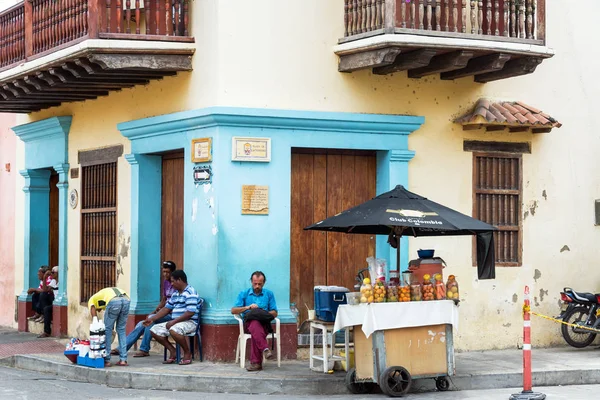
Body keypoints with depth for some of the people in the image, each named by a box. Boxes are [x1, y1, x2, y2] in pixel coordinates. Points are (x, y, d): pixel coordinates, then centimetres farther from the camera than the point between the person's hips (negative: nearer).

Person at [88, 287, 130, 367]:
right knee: (121, 330, 19)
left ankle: (106, 360, 15)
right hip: (126, 300, 5)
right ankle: (123, 360, 17)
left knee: (107, 330, 12)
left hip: (114, 301, -5)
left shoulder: (91, 300, 30)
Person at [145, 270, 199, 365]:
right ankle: (172, 351, 4)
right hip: (176, 322, 9)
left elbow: (190, 312, -22)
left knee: (173, 330, -39)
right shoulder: (175, 293, 17)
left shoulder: (190, 292, -13)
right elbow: (166, 308, 22)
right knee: (154, 330, 0)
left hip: (189, 322, -9)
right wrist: (152, 319, 14)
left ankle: (187, 353, -16)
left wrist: (174, 321, -21)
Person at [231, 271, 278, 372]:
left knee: (255, 329, -38)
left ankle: (256, 362, -44)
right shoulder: (244, 294, 16)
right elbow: (233, 310, 8)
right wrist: (248, 307, -6)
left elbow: (274, 313, 14)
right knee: (255, 324, -39)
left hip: (264, 324, 0)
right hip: (248, 324, 0)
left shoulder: (269, 294, 18)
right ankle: (265, 349, -57)